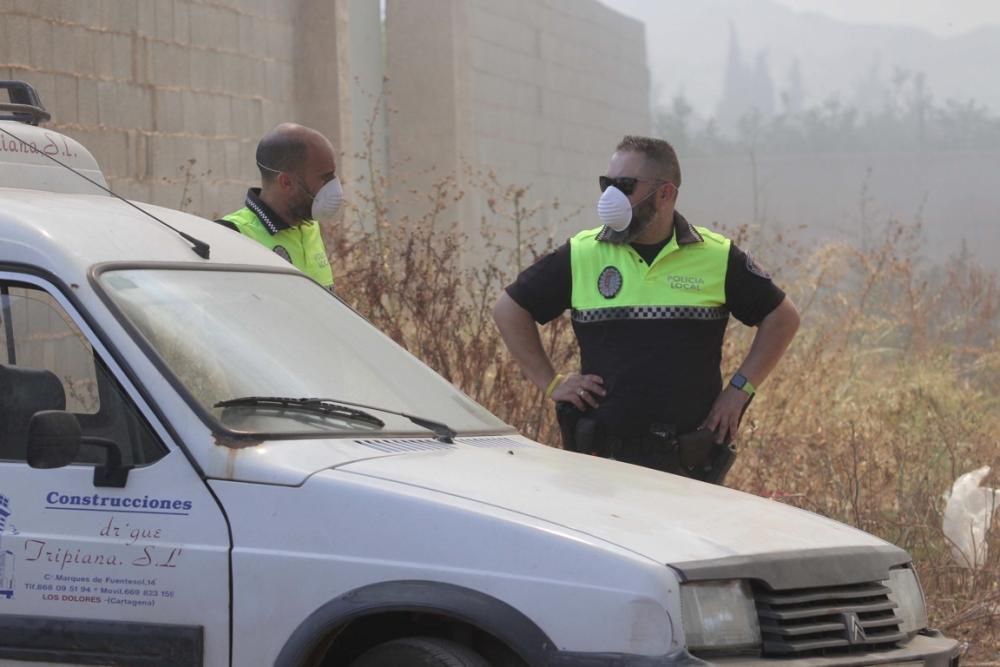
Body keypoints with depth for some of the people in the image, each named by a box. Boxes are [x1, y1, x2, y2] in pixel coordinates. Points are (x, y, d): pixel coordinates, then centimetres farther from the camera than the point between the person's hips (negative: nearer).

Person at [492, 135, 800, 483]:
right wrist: (550, 383, 6)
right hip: (601, 458, 0)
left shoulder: (717, 257, 3)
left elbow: (782, 316, 12)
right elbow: (509, 308, 12)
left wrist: (739, 389, 3)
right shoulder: (580, 256, 4)